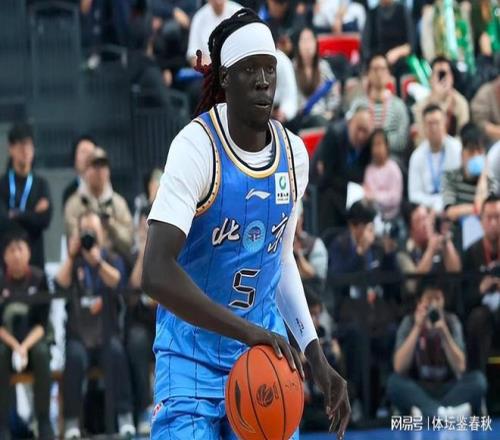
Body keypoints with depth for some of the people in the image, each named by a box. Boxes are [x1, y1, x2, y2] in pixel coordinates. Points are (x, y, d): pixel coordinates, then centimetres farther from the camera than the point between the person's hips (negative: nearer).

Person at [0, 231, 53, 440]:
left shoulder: (38, 279, -6)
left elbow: (42, 323, -7)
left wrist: (25, 347, -22)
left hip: (33, 337, 0)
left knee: (41, 352, -33)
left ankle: (44, 422, -26)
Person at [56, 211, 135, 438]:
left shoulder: (113, 260, 7)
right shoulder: (73, 263, 10)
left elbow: (117, 283, -16)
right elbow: (60, 286, -11)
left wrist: (98, 261, -32)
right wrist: (71, 256, -20)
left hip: (106, 334, 0)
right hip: (78, 336, 0)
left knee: (116, 351, -34)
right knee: (75, 356, -33)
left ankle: (125, 417, -32)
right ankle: (71, 421, -29)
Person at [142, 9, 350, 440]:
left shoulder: (294, 154, 2)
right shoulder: (196, 147, -18)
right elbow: (156, 274, -28)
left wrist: (316, 357, 9)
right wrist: (248, 332, -34)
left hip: (265, 349, 5)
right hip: (193, 357, -5)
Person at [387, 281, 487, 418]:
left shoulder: (451, 321, -1)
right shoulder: (410, 322, -4)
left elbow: (460, 368, -10)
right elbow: (399, 368, -16)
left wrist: (444, 332, -21)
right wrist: (417, 328, -20)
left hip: (448, 390, 1)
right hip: (417, 391, -1)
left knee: (478, 379, -26)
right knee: (394, 382, -32)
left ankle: (427, 412, -41)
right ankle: (444, 413, -51)